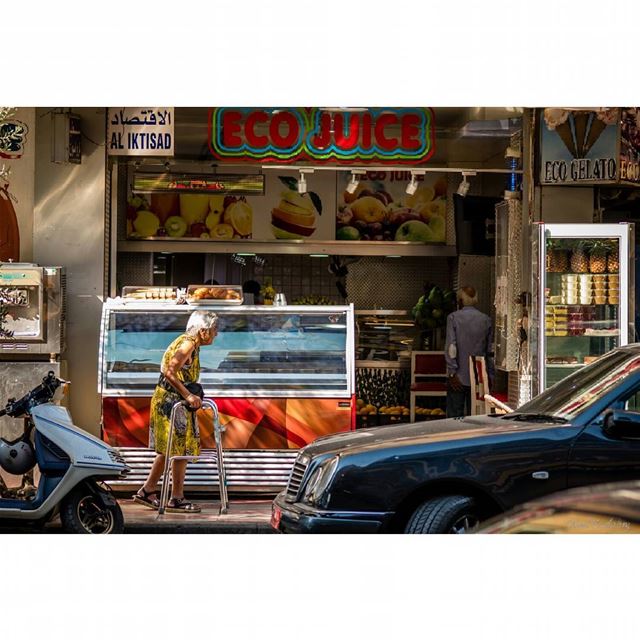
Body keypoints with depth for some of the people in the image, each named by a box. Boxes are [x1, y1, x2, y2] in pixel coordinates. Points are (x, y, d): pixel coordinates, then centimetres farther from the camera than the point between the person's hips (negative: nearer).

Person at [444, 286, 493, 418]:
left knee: (455, 416, -1)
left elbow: (451, 347, -11)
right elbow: (490, 350, 7)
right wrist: (490, 375, 11)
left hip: (459, 377, -3)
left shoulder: (453, 317, -4)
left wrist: (452, 372, -10)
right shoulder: (486, 320, 5)